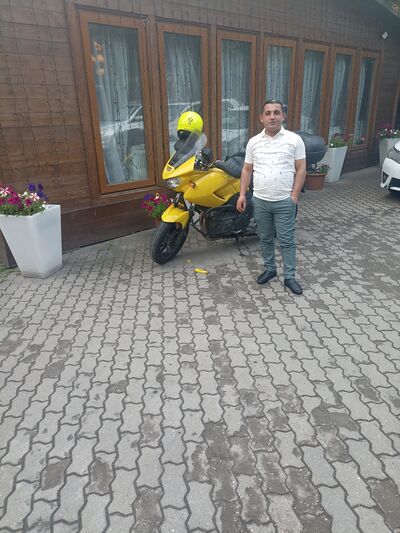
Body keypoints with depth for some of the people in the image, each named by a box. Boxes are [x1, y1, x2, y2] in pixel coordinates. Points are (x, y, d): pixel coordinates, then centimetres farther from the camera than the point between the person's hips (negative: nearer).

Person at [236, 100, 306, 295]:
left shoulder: (294, 139, -3)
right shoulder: (254, 142, 5)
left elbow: (301, 169, -2)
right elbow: (247, 170, 9)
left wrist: (294, 195, -9)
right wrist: (242, 194, 1)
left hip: (284, 202, -3)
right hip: (260, 200, 3)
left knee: (286, 241, 3)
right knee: (265, 239, 15)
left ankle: (289, 277, 15)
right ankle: (270, 269, 32)